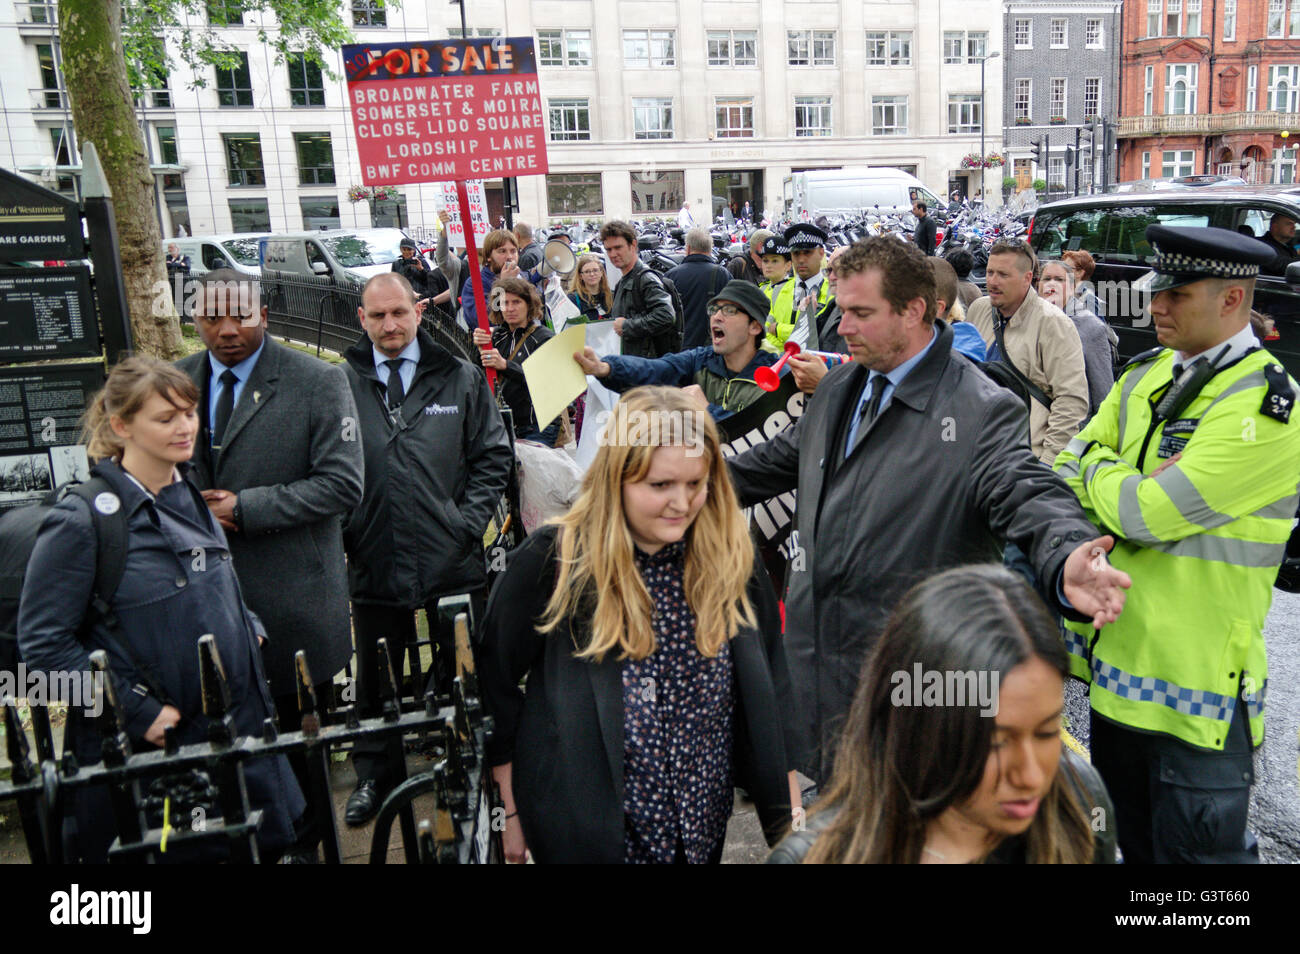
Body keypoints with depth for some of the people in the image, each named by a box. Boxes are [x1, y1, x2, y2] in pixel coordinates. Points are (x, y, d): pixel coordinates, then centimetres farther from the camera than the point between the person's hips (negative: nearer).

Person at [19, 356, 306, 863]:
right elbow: (44, 643, -14)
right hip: (149, 746, -6)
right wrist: (137, 711, -16)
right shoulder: (80, 521, -16)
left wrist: (249, 628, 6)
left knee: (269, 842, 15)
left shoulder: (192, 496, 6)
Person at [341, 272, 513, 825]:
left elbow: (493, 456, 2)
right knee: (376, 680, 18)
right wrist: (343, 531, -5)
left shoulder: (460, 378, 1)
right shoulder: (341, 384, 0)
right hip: (373, 565, 1)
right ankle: (373, 774, 38)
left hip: (453, 563, 0)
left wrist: (468, 523, -7)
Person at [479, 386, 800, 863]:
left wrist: (791, 817, 4)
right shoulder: (551, 562, -17)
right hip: (586, 833, -3)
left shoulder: (732, 561, -7)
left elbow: (771, 697, 2)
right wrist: (515, 811, -1)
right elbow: (494, 685, -6)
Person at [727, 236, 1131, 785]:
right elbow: (782, 459, 24)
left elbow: (1027, 494, -25)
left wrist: (1065, 561, -46)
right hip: (817, 655, 7)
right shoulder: (838, 388, 12)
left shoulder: (982, 409, -13)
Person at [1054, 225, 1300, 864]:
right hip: (1115, 659, 7)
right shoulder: (1145, 374, 7)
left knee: (1194, 848, 8)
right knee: (1134, 841, 24)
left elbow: (1145, 516, -24)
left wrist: (1097, 468, -4)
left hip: (1197, 686, -7)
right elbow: (1067, 475, 7)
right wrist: (1129, 486, -12)